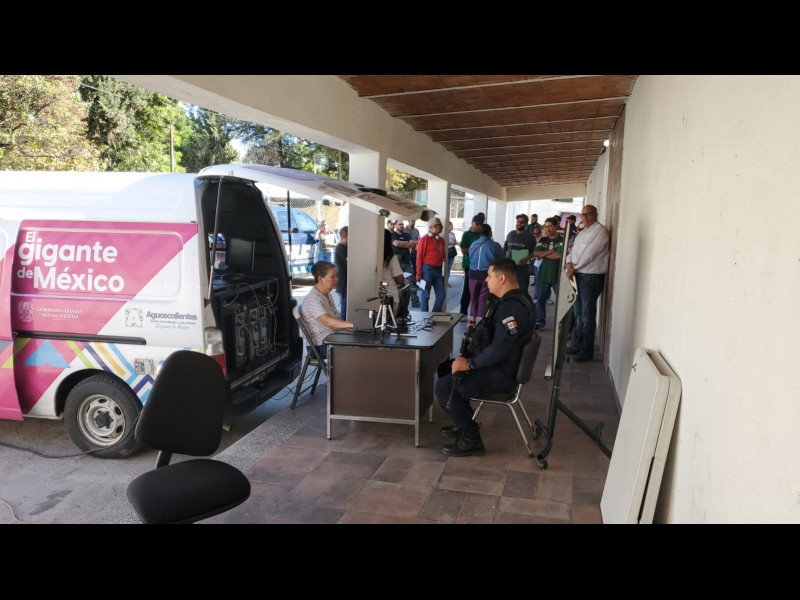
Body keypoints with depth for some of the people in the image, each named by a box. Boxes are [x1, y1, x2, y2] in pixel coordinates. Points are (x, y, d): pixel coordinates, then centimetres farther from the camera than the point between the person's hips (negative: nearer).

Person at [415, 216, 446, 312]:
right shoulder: (424, 239, -6)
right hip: (428, 269, -6)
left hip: (439, 270, 6)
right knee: (425, 295, 1)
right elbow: (419, 257, -8)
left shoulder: (441, 240, 14)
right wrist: (419, 273, -11)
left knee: (441, 295, 7)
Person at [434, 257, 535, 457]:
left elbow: (499, 349, -31)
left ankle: (471, 439, -5)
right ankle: (464, 423, 25)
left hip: (501, 374, -11)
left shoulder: (512, 308, -26)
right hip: (496, 364, 11)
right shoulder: (511, 299, 9)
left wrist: (469, 364, -21)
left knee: (443, 387, -15)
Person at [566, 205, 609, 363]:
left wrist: (574, 268, -9)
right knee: (578, 313, 15)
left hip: (591, 277, -9)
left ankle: (586, 351, 5)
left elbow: (590, 253, -17)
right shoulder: (582, 232, 18)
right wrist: (569, 263, -7)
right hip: (579, 275, 9)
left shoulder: (600, 230, -10)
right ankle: (577, 345, 25)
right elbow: (573, 250, 14)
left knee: (587, 315, -3)